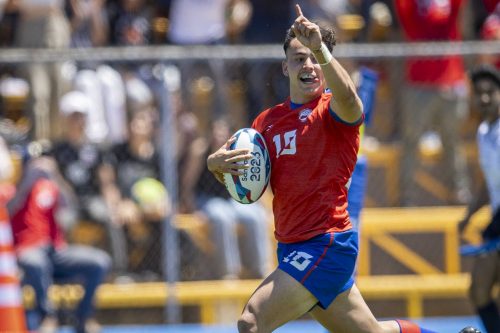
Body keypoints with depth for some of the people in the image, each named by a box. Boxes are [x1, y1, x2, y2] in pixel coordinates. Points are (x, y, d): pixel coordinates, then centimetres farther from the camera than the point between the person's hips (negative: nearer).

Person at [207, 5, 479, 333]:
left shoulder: (334, 109, -8)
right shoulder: (268, 121, 12)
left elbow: (346, 95, -34)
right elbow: (244, 183, 18)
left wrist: (320, 49, -50)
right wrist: (216, 163, -5)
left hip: (326, 245, -8)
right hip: (293, 247, 8)